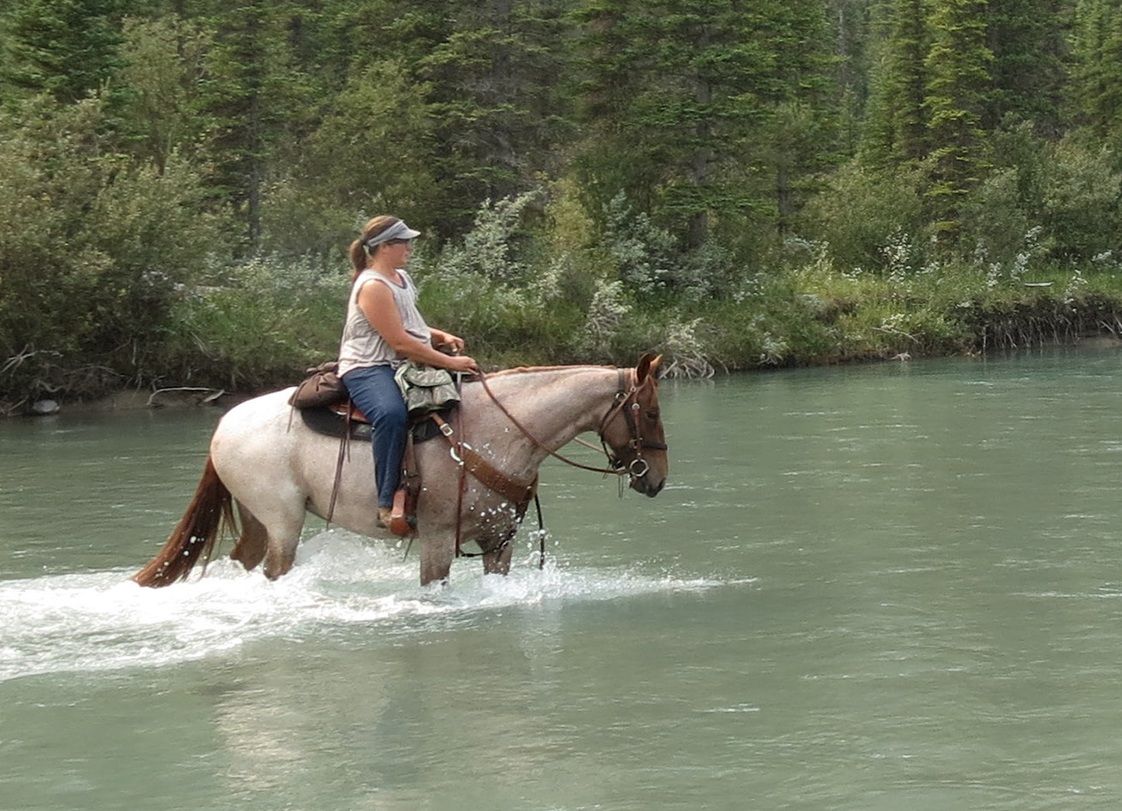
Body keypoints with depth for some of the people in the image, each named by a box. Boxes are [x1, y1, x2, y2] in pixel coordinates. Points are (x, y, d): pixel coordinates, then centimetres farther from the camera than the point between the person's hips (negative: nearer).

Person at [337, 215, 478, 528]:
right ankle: (387, 503, -41)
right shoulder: (373, 286, -15)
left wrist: (442, 337, 9)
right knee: (392, 414, -40)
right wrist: (449, 362, -19)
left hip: (402, 365, 11)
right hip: (368, 368, -10)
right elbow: (400, 341, -20)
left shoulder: (401, 278, 15)